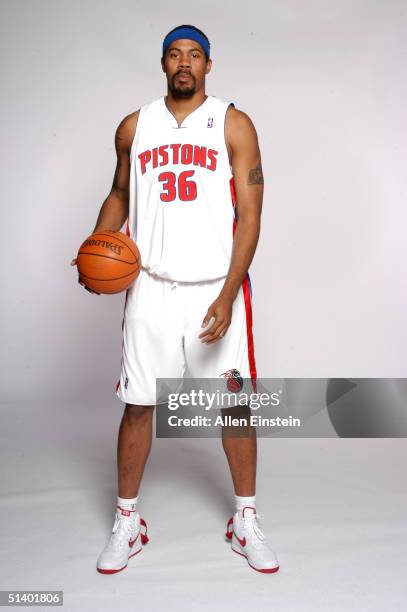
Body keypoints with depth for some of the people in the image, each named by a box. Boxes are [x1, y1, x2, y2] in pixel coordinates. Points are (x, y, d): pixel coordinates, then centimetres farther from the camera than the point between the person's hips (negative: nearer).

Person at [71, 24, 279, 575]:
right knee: (138, 404, 6)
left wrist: (227, 296, -16)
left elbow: (249, 216, -5)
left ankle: (245, 521, 26)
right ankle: (127, 522, 27)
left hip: (217, 289, -1)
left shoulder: (234, 125, 1)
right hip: (151, 287, 2)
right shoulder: (134, 127, 10)